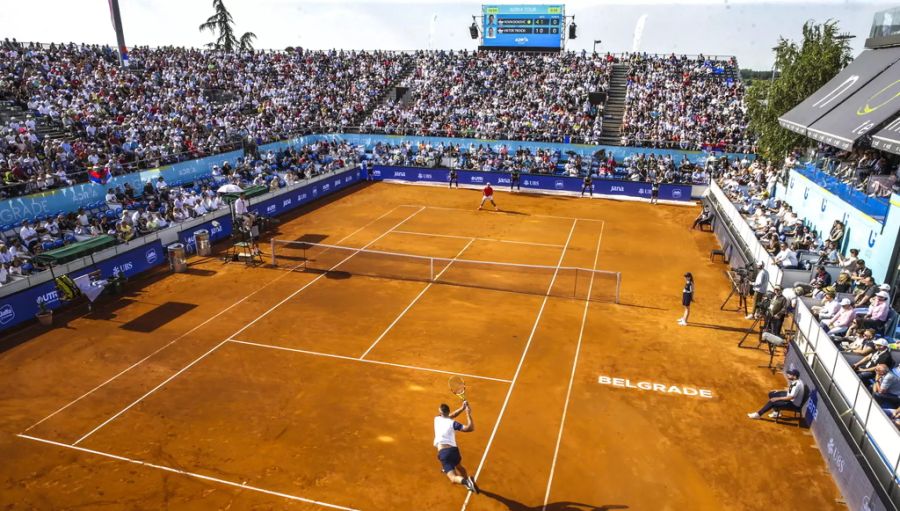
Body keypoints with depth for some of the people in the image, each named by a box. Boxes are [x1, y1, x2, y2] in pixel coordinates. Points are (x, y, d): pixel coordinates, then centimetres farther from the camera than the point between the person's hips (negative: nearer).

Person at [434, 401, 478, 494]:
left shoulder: (437, 419, 11)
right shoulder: (452, 423, 4)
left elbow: (450, 416, 24)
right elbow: (471, 428, -1)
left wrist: (462, 408, 16)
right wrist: (468, 414, 2)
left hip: (443, 452, -2)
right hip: (453, 450, 2)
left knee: (454, 479, -11)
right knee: (459, 467, 36)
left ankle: (466, 481, -39)